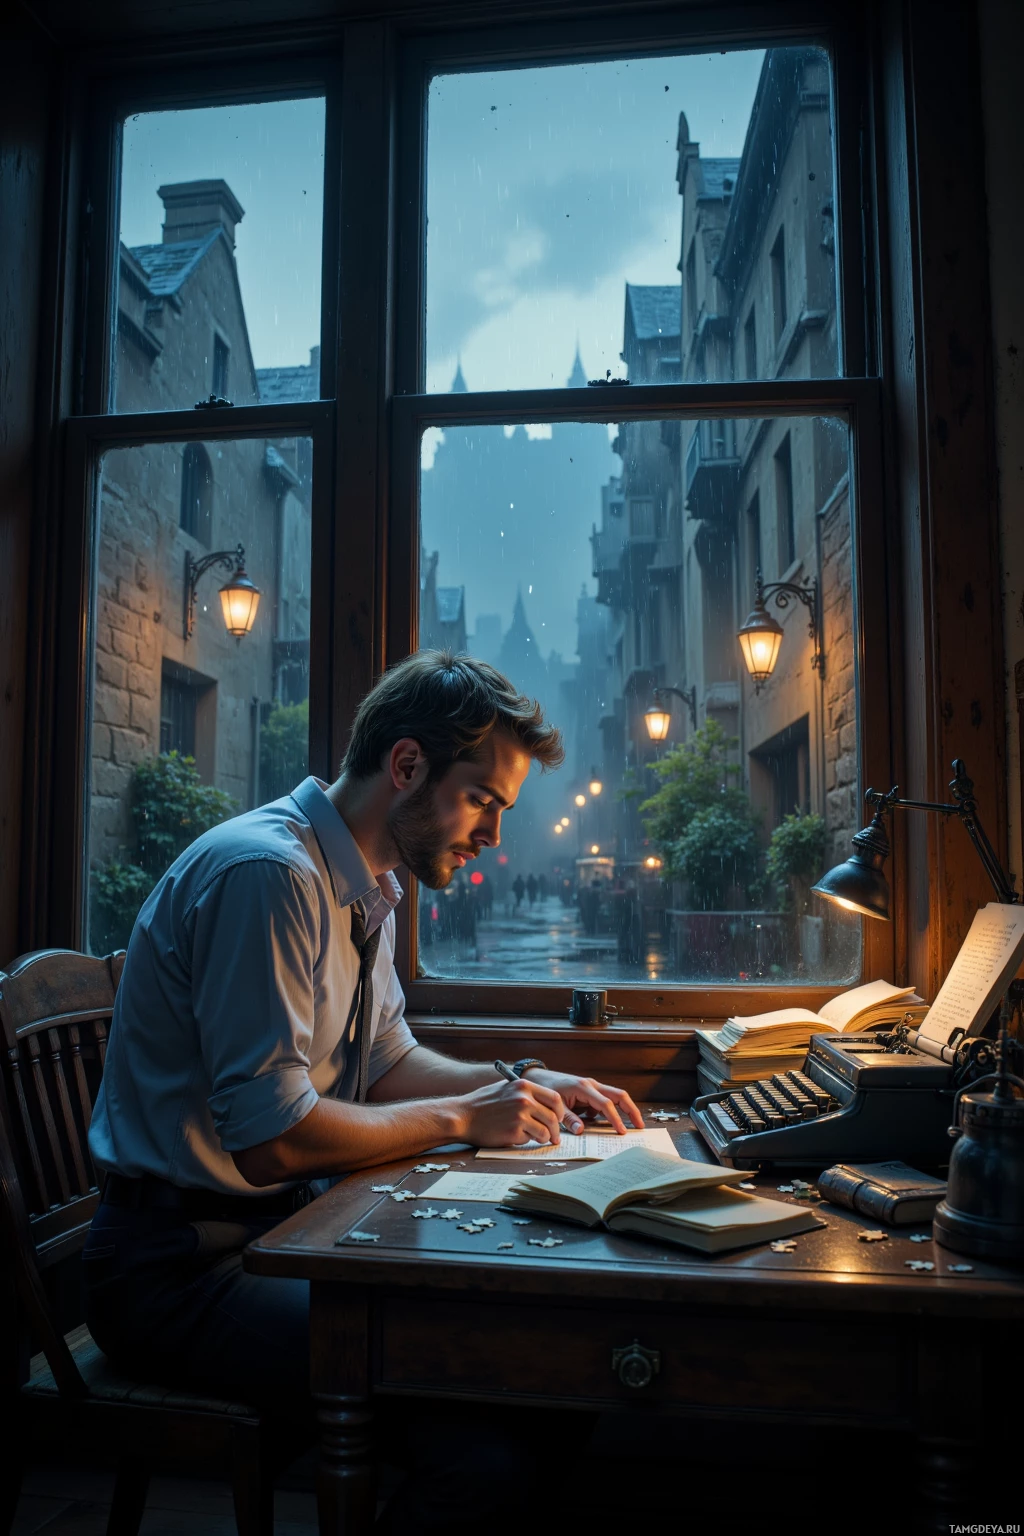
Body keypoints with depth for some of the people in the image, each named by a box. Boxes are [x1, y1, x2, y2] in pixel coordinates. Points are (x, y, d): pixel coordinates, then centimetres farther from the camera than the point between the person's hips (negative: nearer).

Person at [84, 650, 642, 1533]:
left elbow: (388, 1063, 17)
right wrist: (461, 1118, -15)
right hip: (184, 1268, -9)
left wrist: (523, 1085, 2)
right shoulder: (266, 872, -23)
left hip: (285, 1221, 9)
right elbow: (269, 1136, -26)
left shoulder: (363, 887, 8)